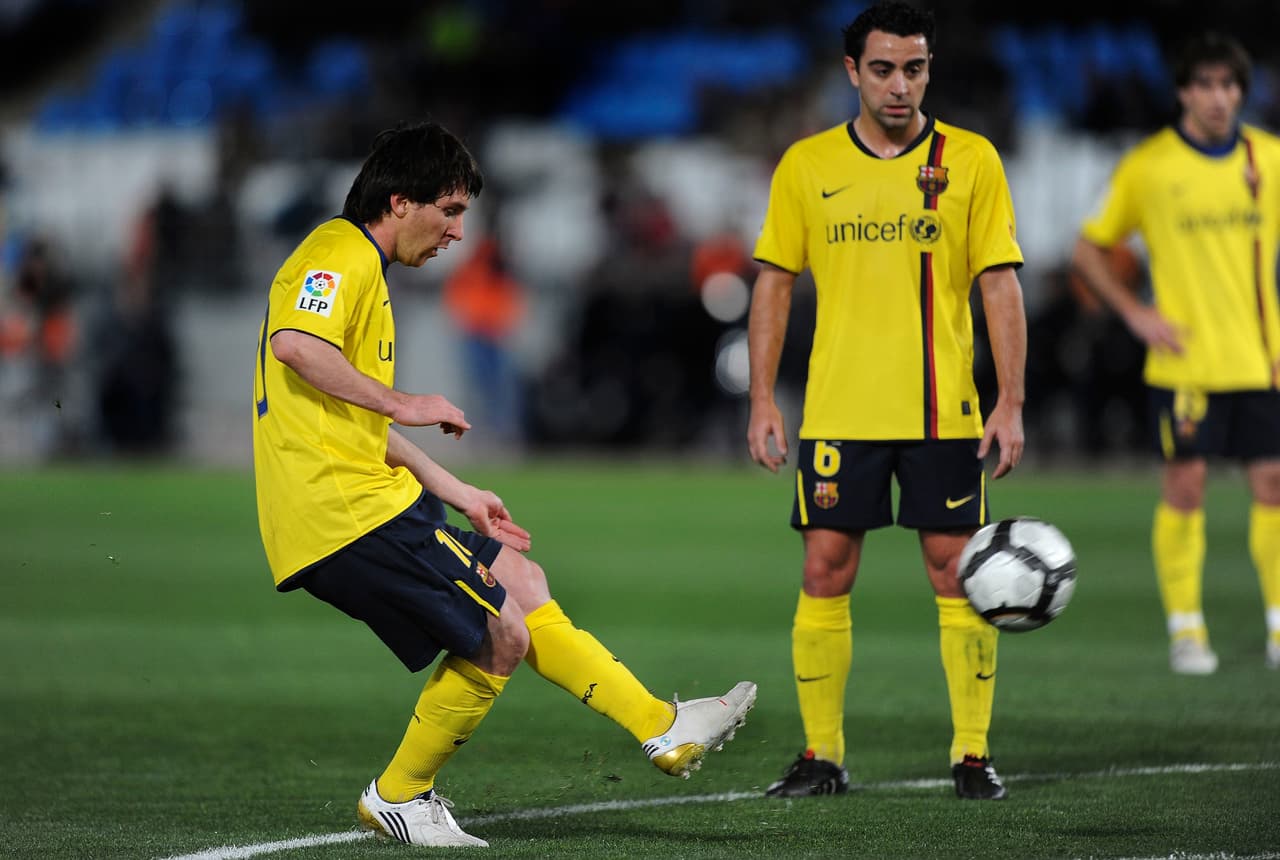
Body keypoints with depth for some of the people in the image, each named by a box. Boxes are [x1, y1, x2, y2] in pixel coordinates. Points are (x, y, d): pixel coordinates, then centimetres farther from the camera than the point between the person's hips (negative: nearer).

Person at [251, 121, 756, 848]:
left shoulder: (363, 268, 24)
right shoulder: (339, 256, -10)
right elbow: (294, 345, -31)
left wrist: (456, 494, 27)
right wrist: (402, 402, -24)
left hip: (370, 501, 11)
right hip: (348, 514, -11)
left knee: (521, 584, 13)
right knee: (500, 637, -9)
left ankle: (663, 728, 17)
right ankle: (399, 798, 4)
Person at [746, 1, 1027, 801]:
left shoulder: (971, 160, 1)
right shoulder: (807, 166, 4)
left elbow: (1001, 284, 1)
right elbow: (774, 283, 8)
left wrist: (1011, 403, -6)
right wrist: (763, 398, 1)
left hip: (942, 412, -1)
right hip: (838, 408, 1)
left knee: (958, 571, -1)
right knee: (825, 570, 0)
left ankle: (974, 753, 8)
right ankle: (823, 756, 9)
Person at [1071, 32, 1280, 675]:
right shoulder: (1148, 166, -3)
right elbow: (1088, 249, 7)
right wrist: (1135, 313, -4)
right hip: (1184, 361, -2)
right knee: (1184, 489, -4)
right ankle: (1185, 629, 5)